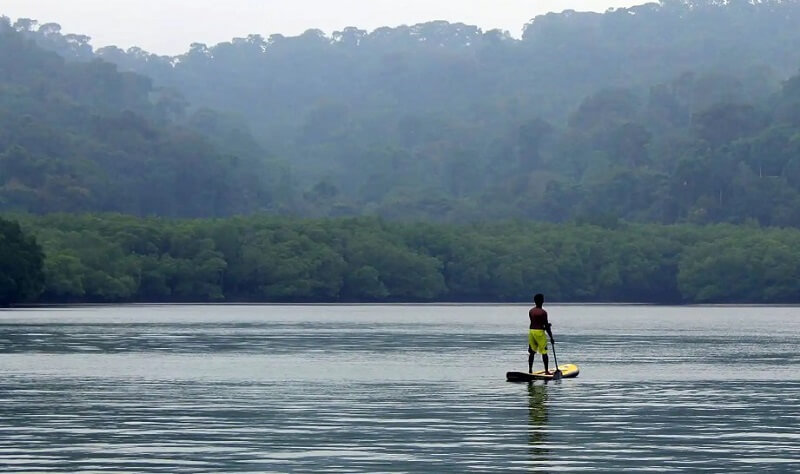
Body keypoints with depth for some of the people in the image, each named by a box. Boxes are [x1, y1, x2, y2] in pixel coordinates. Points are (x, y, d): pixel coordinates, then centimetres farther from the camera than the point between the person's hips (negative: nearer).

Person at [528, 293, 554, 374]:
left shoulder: (531, 311, 6)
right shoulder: (543, 312, -13)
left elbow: (533, 322, 11)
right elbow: (546, 326, -13)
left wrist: (547, 325, 15)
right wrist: (551, 337, -5)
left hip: (531, 331, 6)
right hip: (540, 332, -6)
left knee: (532, 352, 12)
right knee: (544, 352, 0)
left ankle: (530, 370, 11)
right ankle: (547, 371, 1)